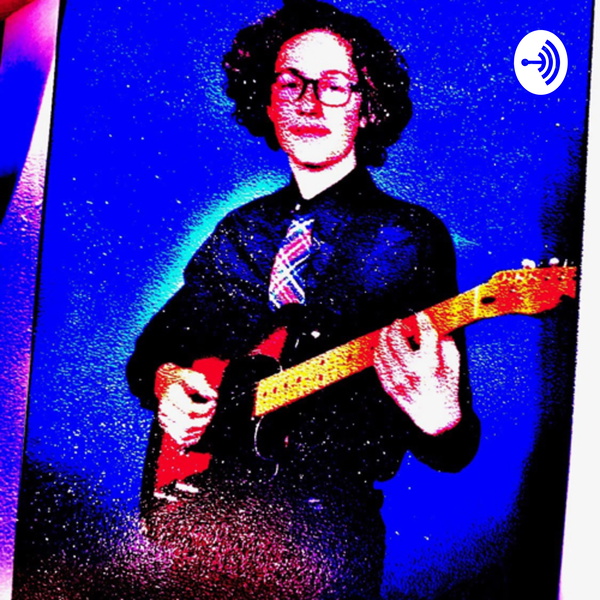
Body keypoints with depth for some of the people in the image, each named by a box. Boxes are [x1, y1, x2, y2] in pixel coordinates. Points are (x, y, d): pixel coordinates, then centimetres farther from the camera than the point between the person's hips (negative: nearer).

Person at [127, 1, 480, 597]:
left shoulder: (411, 236, -3)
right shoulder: (239, 231, 11)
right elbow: (152, 345, 20)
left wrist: (440, 423, -28)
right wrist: (163, 379, -2)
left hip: (324, 518, -2)